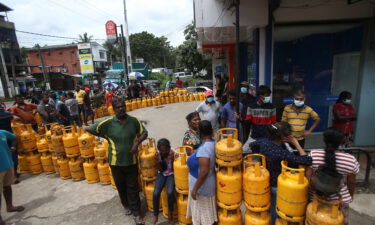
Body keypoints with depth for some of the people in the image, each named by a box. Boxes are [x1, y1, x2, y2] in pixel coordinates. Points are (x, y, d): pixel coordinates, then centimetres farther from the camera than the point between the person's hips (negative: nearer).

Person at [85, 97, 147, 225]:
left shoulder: (134, 121, -8)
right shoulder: (108, 123, -12)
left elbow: (144, 133, 4)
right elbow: (88, 130, -4)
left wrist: (137, 142, -15)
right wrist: (107, 138, -2)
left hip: (131, 160, 0)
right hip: (116, 161, 0)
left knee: (133, 187, 10)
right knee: (120, 186, 21)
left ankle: (136, 213, 25)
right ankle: (126, 205, 47)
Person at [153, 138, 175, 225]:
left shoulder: (173, 154, -17)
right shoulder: (158, 154, -9)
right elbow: (161, 170, -2)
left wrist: (172, 160, -21)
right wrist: (159, 161, -13)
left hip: (171, 174, -2)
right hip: (161, 174, 2)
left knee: (170, 192, -27)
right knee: (156, 193, -21)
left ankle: (170, 213, 1)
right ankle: (156, 215, 3)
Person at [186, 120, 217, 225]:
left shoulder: (204, 148, -30)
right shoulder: (214, 143, -4)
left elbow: (204, 172, -32)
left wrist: (195, 189, -23)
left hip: (202, 186, -8)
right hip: (209, 184, 8)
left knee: (202, 212, 13)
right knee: (207, 211, 25)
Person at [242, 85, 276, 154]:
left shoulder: (271, 107, -3)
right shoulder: (251, 107, -3)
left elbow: (273, 123, 3)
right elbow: (248, 121, 1)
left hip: (267, 138, -1)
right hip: (253, 137, 1)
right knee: (243, 152, 3)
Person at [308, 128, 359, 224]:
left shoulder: (313, 155, -20)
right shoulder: (351, 160, -19)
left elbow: (308, 177, -12)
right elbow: (351, 182, -5)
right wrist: (351, 196, 15)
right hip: (340, 200, 0)